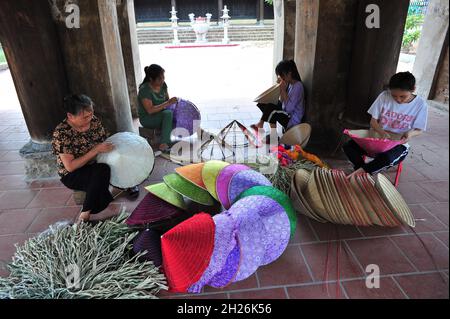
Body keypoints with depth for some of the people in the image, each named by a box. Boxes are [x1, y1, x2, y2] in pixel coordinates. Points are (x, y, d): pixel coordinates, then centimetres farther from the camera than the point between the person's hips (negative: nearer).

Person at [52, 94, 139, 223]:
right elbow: (70, 166, -24)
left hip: (95, 166, 6)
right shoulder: (61, 133, -22)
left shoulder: (94, 121, -6)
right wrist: (96, 150, -30)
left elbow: (105, 140, 7)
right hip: (73, 175, -6)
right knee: (102, 170, -35)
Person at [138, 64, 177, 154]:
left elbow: (167, 99, 11)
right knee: (168, 113, -34)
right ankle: (163, 145, -35)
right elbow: (150, 110, -28)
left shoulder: (163, 85, -3)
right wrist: (168, 103, -30)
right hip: (147, 118, -7)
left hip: (161, 114, 7)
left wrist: (173, 102, -11)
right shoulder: (144, 90, -22)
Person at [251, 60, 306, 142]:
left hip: (292, 120, -9)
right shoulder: (289, 83, 7)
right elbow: (282, 102, 5)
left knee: (271, 108, -28)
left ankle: (260, 125, -3)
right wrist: (280, 87, -3)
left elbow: (289, 108, -26)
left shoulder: (297, 86, -19)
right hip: (285, 114, 9)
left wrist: (283, 90, -22)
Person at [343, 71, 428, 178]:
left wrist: (411, 133, -24)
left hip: (399, 144, -2)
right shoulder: (384, 96, -8)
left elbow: (419, 130, 1)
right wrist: (381, 132, -26)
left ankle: (362, 170, -15)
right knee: (348, 146, -23)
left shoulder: (420, 104, -8)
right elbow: (373, 121, -4)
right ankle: (365, 172, -19)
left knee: (387, 159, -38)